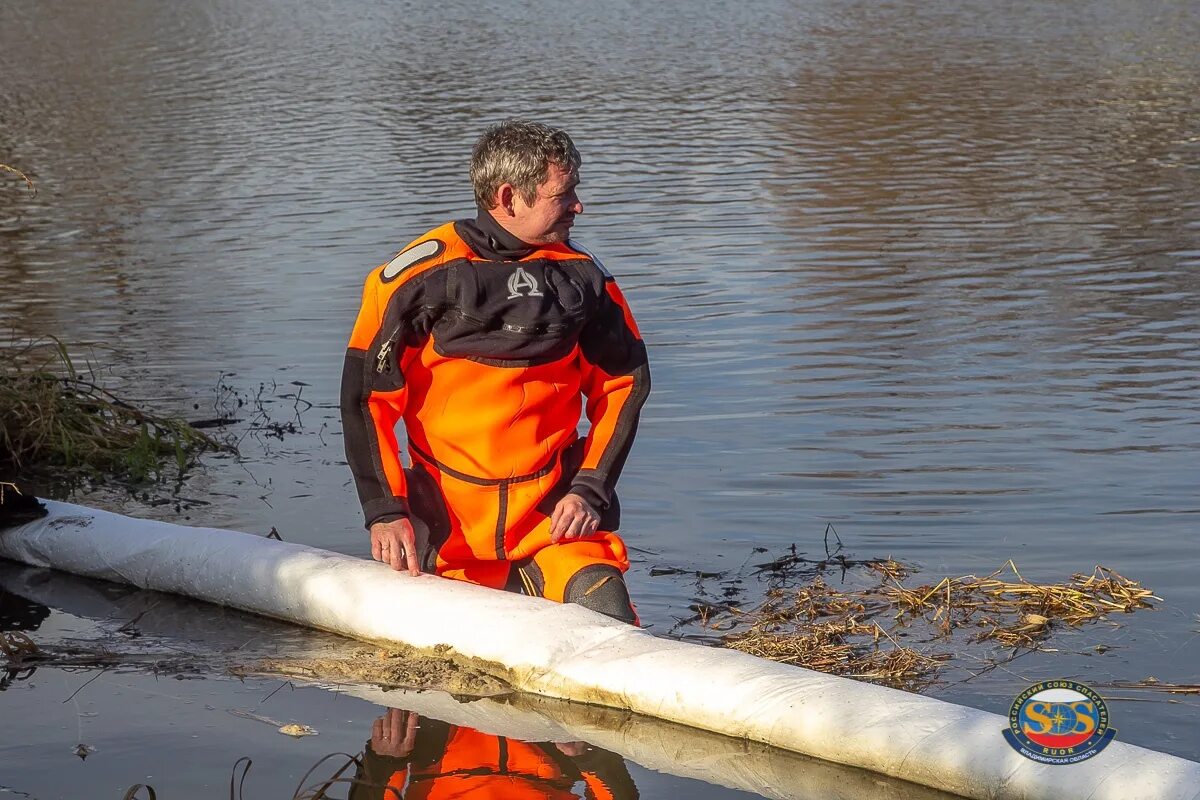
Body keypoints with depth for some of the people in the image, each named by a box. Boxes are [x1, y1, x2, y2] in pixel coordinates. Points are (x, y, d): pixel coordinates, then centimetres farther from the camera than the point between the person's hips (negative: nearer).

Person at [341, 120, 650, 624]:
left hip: (554, 515, 2)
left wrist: (591, 489, -1)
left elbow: (624, 382, 11)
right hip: (448, 525, -1)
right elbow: (366, 394, -5)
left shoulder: (582, 278, 3)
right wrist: (384, 510, -10)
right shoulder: (423, 274, -7)